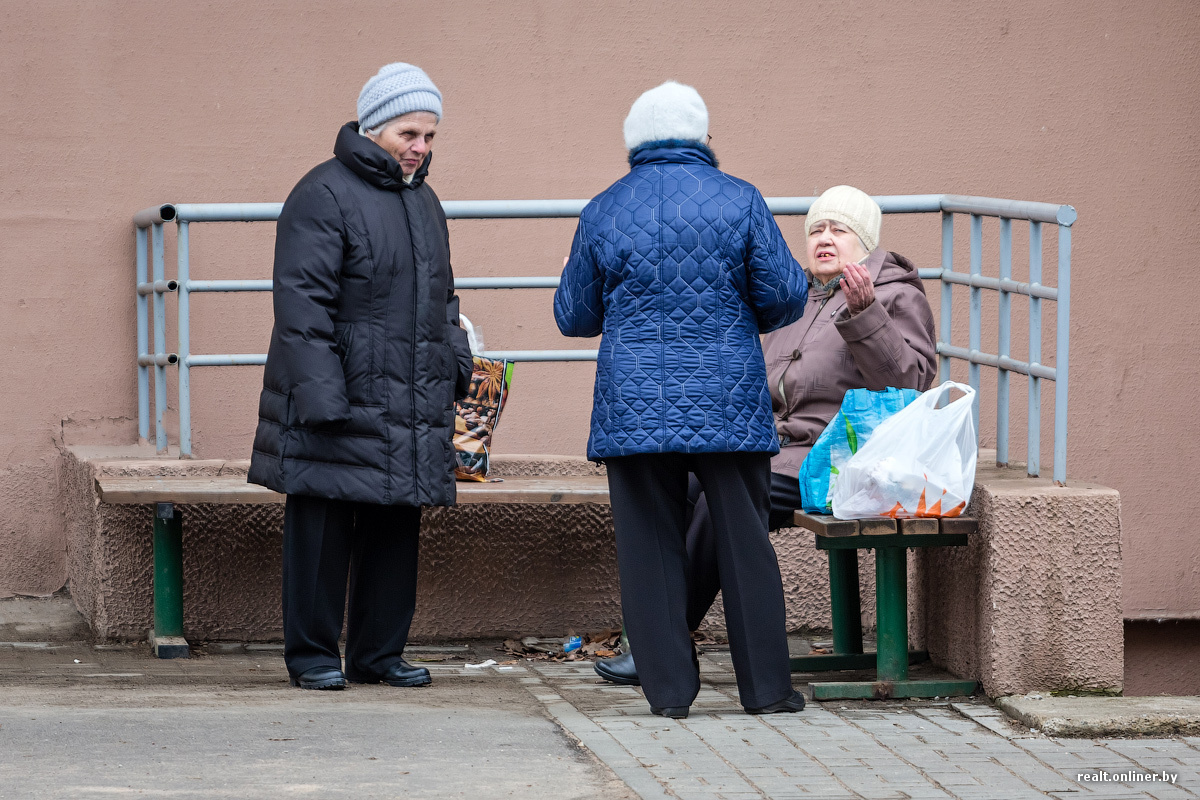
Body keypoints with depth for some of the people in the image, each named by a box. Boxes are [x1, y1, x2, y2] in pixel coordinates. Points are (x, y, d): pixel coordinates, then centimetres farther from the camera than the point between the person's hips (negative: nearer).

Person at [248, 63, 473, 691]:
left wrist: (458, 370, 18)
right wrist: (321, 393, -21)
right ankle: (313, 655, 7)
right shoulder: (323, 195, -8)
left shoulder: (423, 201, 19)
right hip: (341, 400, -7)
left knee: (396, 527, 8)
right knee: (322, 527, -2)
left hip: (411, 408, 7)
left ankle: (379, 652, 17)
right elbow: (302, 299, -14)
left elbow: (440, 298, 29)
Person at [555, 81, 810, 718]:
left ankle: (669, 688, 4)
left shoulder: (604, 212, 2)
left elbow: (573, 316, 10)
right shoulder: (739, 201, -1)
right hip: (728, 402, -1)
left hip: (634, 404, 1)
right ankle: (766, 685, 8)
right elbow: (785, 296, -2)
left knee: (650, 545, 5)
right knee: (743, 542, 6)